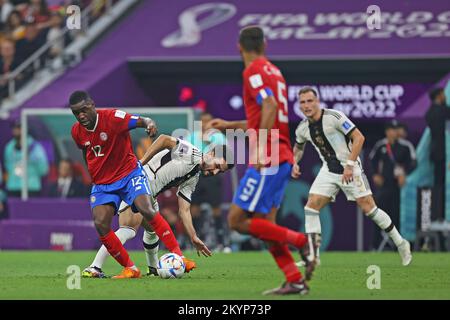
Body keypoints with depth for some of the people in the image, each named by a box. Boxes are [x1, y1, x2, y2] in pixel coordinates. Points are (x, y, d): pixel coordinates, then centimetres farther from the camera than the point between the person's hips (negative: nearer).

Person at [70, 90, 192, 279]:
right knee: (100, 225, -16)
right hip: (101, 184, 4)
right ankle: (130, 269, -4)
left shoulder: (112, 117, -17)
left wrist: (149, 123, -51)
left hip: (129, 174, -4)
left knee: (146, 210, -26)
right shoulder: (77, 132, 0)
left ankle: (178, 256, -20)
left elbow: (140, 121, -28)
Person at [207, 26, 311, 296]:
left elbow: (270, 106, -24)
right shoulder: (273, 71, 20)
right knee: (265, 224, 8)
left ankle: (301, 241, -12)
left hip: (267, 160, -9)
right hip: (283, 159, 9)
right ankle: (295, 281, 1)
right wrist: (229, 125, 36)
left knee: (237, 220, -8)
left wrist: (260, 147, -29)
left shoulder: (254, 72, -8)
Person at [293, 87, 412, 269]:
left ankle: (400, 243, 9)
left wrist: (349, 165, -22)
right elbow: (298, 149, 23)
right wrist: (294, 164, 1)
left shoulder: (334, 117, -18)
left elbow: (359, 138, -18)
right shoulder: (302, 129, 1)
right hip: (328, 171, 6)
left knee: (368, 208, -8)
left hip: (350, 169, -5)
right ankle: (313, 257, -6)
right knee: (311, 206, -9)